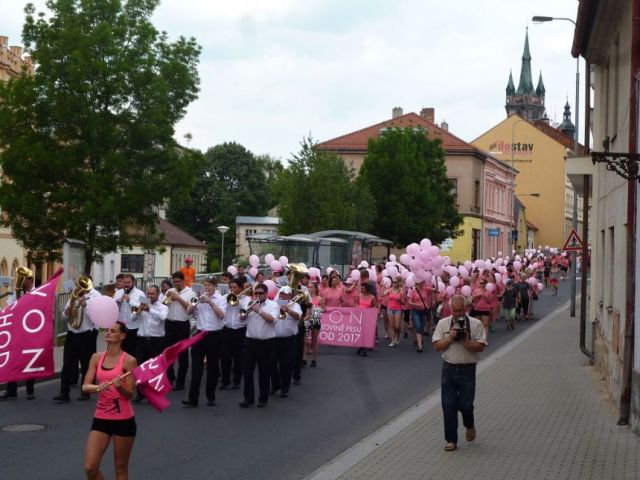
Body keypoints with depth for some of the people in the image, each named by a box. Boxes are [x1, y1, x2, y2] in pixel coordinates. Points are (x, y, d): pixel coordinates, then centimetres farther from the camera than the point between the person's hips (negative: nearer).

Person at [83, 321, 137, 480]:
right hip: (101, 418, 4)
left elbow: (130, 394, -8)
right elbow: (85, 387, -1)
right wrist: (98, 387, -22)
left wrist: (120, 386, -29)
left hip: (124, 419, -4)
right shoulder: (96, 358, 4)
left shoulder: (128, 361, -9)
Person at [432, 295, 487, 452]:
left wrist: (466, 342, -22)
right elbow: (437, 345, -1)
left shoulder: (475, 324, -2)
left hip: (467, 369, -2)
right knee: (448, 406, 1)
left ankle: (469, 425, 34)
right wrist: (450, 338, -15)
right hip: (448, 369, 2)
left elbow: (480, 346, -7)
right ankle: (451, 440, 11)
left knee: (465, 404, 0)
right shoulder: (443, 323, 4)